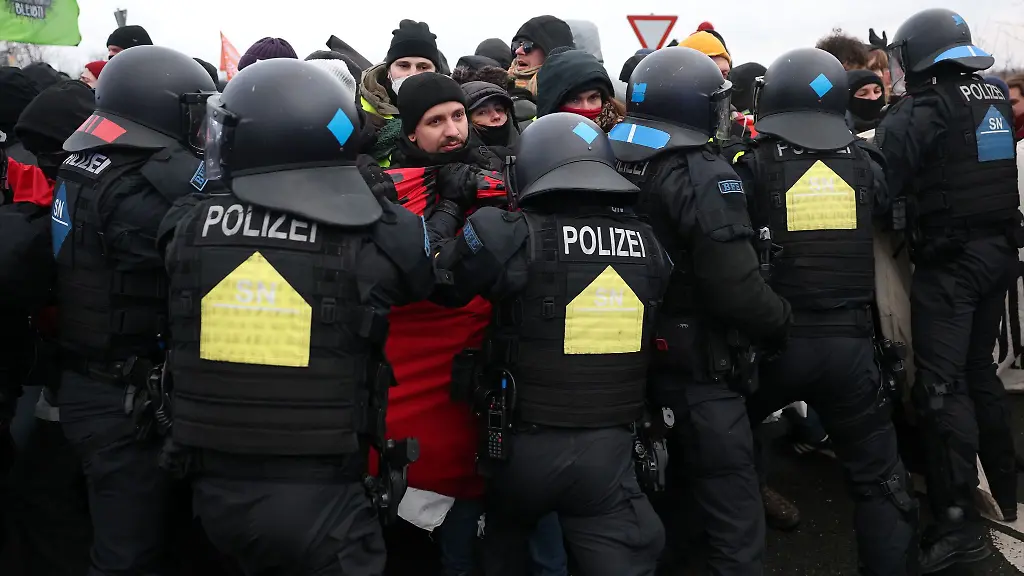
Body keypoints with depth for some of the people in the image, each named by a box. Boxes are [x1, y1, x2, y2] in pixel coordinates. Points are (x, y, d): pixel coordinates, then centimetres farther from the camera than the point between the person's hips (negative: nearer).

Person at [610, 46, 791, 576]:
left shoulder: (614, 168, 4)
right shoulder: (705, 177, -18)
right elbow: (736, 290, -23)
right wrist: (783, 321, -5)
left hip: (633, 360, 8)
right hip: (698, 368, -8)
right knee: (733, 511, 3)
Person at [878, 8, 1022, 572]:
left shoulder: (916, 114, -13)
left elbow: (882, 187, -17)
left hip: (948, 262, -8)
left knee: (941, 384, -6)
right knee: (978, 370, 20)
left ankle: (957, 520, -7)